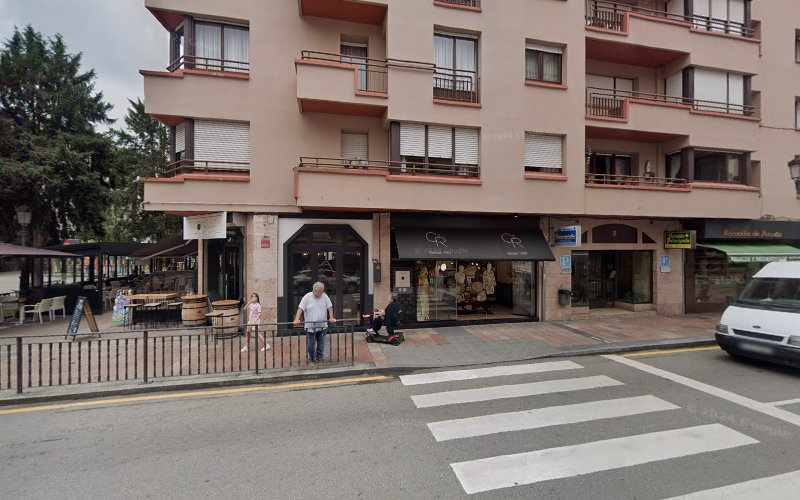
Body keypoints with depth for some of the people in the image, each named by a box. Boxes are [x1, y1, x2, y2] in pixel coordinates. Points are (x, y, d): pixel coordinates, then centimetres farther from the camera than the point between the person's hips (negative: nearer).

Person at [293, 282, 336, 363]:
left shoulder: (325, 296, 2)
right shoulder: (307, 297, -7)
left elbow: (330, 307, 5)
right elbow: (300, 308, -12)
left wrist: (331, 318, -6)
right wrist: (297, 319, -24)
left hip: (322, 326, 2)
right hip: (310, 326, -2)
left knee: (321, 344, 10)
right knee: (310, 345, 6)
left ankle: (319, 358, 25)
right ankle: (311, 359, 25)